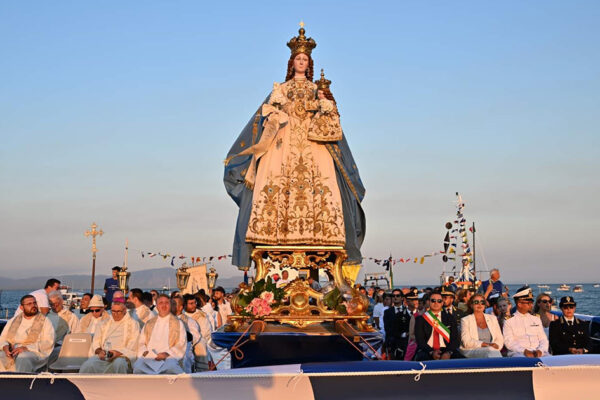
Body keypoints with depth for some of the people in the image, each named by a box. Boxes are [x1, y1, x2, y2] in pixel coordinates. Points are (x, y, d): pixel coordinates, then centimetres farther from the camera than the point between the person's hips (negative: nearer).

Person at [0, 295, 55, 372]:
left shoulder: (44, 321, 9)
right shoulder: (13, 321, 23)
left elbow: (48, 343, -3)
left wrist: (26, 348, -16)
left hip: (34, 352, -4)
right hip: (12, 352, 4)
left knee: (23, 357, -38)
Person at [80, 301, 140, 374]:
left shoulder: (133, 324, 13)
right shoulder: (104, 324, 25)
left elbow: (132, 348, 3)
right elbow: (96, 341, 16)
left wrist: (118, 353, -15)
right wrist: (99, 351, -7)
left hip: (121, 355, -3)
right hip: (103, 355, 3)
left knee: (119, 364, -40)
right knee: (87, 366, -29)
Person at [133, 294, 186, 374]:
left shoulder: (178, 323, 17)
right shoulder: (149, 324, 26)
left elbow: (181, 345, 6)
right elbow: (141, 343, 18)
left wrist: (167, 354, -12)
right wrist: (145, 352, -5)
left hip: (169, 358, -2)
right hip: (149, 358, 2)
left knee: (171, 366, -39)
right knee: (138, 366, -32)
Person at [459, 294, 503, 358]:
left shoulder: (492, 318, 21)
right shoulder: (465, 320, 8)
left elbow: (500, 339, 16)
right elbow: (466, 342, -5)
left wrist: (496, 345, -9)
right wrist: (486, 344, -15)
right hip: (471, 351, -3)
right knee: (491, 351, -35)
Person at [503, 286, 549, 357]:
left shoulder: (536, 319, 22)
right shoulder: (509, 321, 7)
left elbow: (543, 339, 16)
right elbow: (509, 342, -3)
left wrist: (540, 350, -7)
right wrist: (524, 351, -18)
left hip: (537, 353, 5)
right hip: (518, 353, -5)